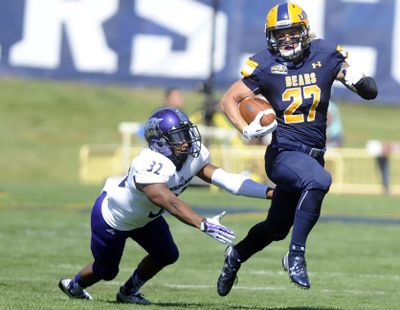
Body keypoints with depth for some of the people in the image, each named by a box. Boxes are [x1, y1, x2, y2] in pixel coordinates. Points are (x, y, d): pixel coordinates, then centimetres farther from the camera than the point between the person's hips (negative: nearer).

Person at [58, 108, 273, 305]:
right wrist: (204, 225, -67)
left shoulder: (194, 155, -21)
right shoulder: (148, 166, -44)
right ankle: (74, 286, 44)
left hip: (144, 216, 7)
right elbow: (171, 203, -54)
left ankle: (128, 292, 26)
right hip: (112, 217, -7)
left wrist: (268, 191, -36)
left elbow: (223, 178, -27)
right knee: (106, 271, 11)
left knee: (167, 255, 2)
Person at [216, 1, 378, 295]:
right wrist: (246, 129, -16)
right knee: (319, 180, -36)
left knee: (276, 228, 16)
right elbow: (229, 100, 1)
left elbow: (370, 92, 9)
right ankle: (296, 255, -23)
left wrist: (356, 79, -14)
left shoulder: (326, 55, 1)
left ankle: (235, 255, 45)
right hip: (284, 153, -5)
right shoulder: (265, 65, -6)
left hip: (313, 155, 5)